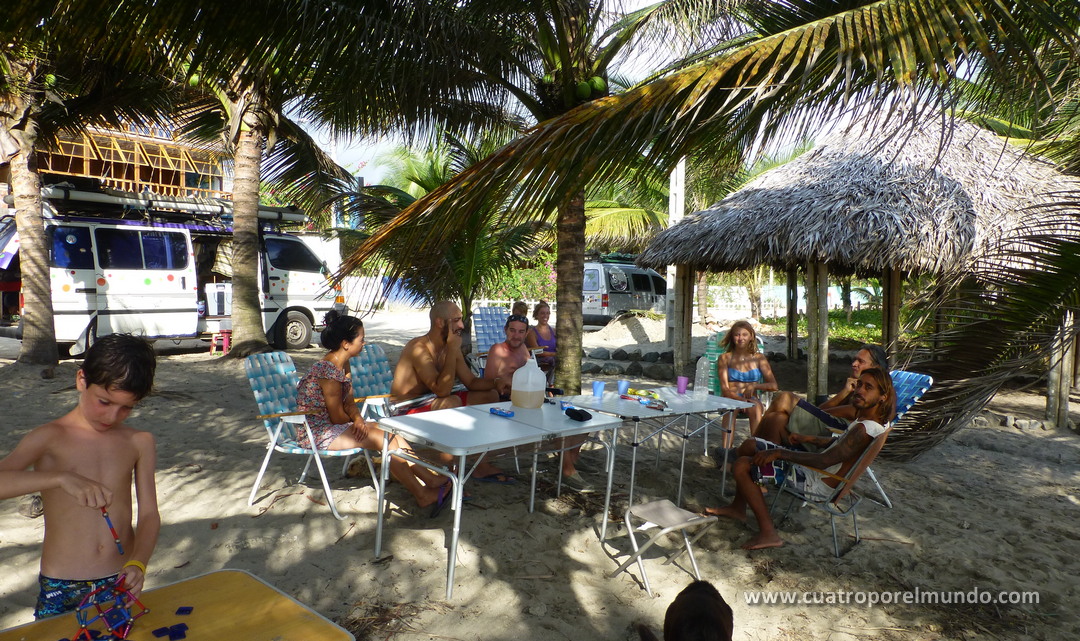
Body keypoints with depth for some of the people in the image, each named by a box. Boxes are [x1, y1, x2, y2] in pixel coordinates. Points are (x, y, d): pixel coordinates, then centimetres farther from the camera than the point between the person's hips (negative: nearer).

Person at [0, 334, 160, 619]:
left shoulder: (140, 442, 0)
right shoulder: (49, 438, -6)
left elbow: (149, 514, -2)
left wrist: (138, 563, -17)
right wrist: (62, 478, -35)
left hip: (121, 582, 2)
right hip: (61, 589, -1)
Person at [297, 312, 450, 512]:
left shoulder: (343, 364, 8)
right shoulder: (329, 369, -23)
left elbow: (348, 401, 9)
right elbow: (337, 416, -20)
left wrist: (358, 419, -12)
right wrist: (359, 423, -1)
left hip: (331, 426, 10)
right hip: (316, 433, -10)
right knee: (383, 438, -19)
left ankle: (430, 479, -3)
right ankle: (422, 495, -11)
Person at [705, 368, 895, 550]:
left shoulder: (865, 429, -26)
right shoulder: (863, 419, 5)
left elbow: (824, 461, -32)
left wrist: (779, 453, -27)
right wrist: (808, 438, 18)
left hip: (817, 484, -11)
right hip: (812, 471, 11)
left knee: (742, 466, -18)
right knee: (749, 445, 16)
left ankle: (768, 534, -10)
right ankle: (738, 508, 25)